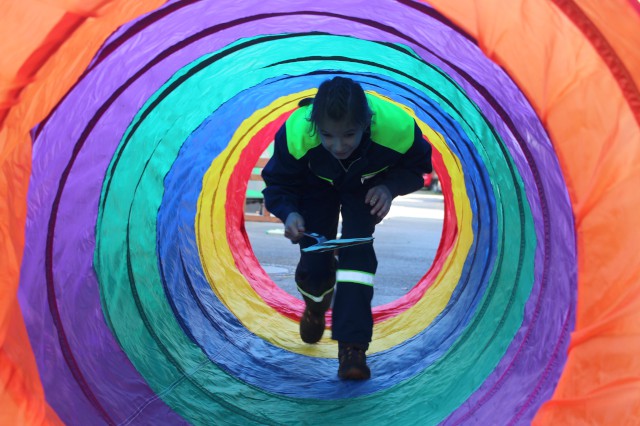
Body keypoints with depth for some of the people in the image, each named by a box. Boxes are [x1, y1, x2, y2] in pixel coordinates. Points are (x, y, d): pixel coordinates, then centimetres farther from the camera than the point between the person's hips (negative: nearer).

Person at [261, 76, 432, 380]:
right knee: (314, 259, -2)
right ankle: (315, 304, 38)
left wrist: (390, 187, -34)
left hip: (366, 187, 0)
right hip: (316, 185, 0)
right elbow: (278, 183, -22)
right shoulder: (295, 133, -41)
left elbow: (418, 166, -16)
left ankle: (353, 346, -12)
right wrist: (289, 213, -42)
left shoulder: (398, 128, -40)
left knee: (357, 249, -20)